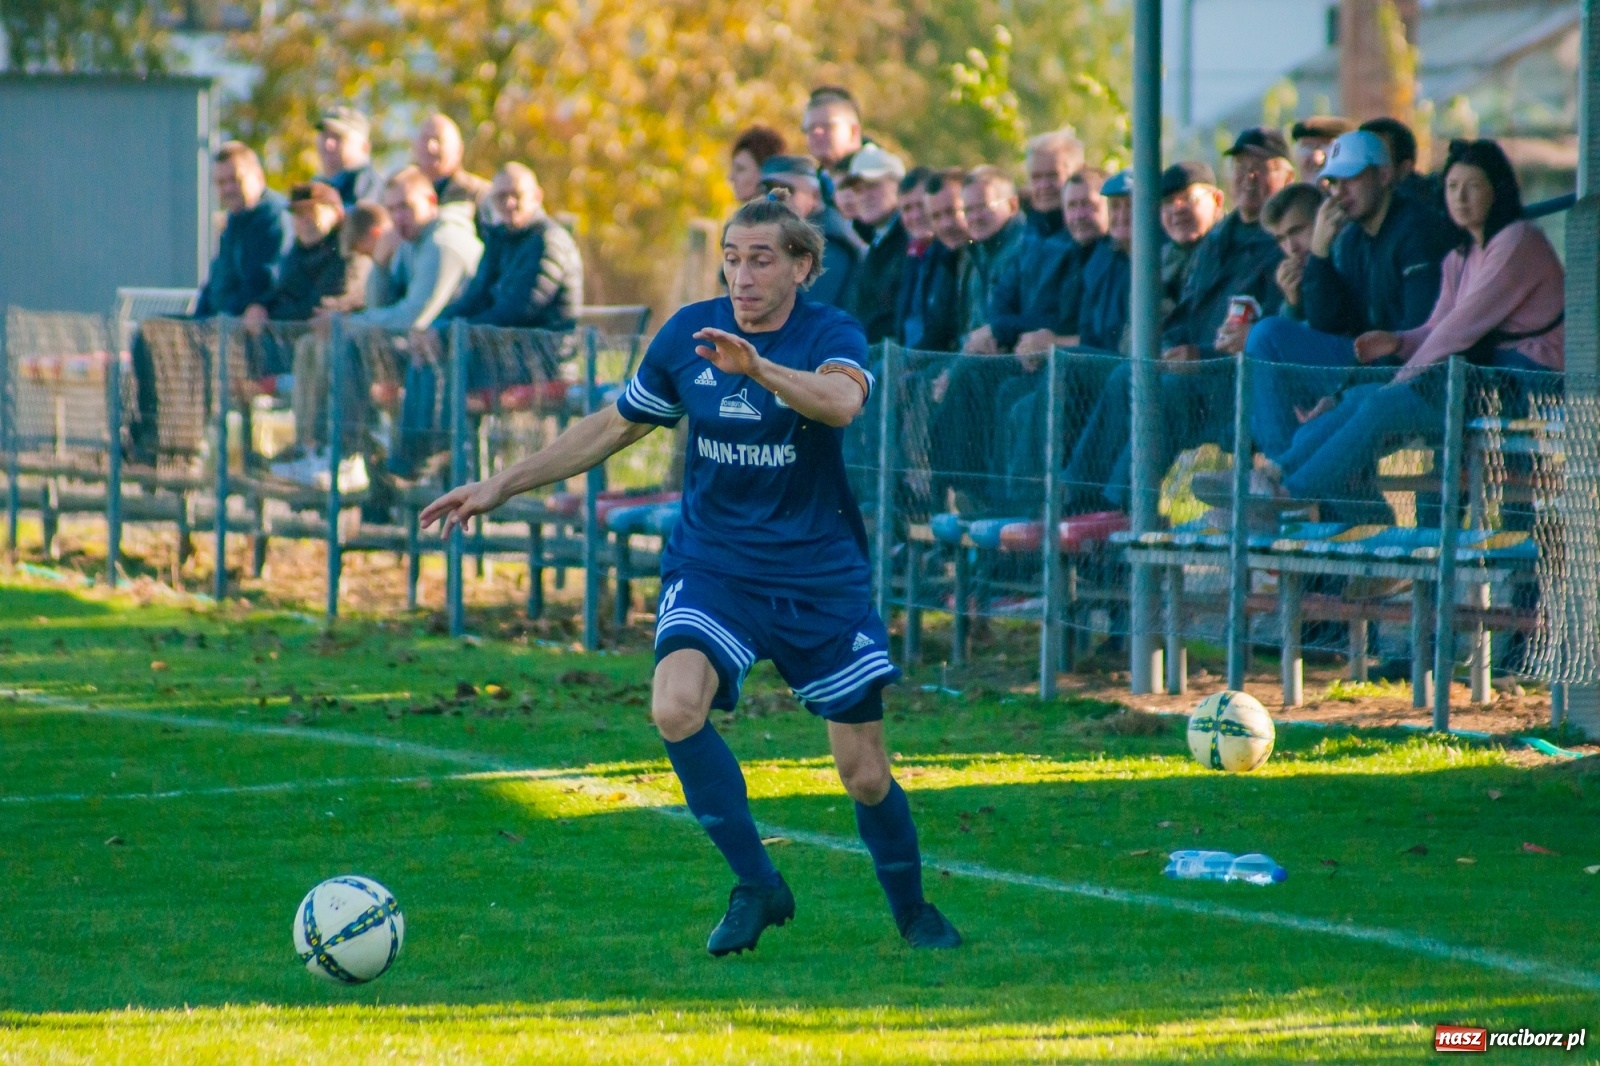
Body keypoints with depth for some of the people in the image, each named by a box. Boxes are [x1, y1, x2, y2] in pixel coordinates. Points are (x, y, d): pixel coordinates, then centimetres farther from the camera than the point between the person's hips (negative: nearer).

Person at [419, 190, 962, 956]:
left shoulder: (830, 334, -10)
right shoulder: (688, 333, 0)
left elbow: (843, 402, -34)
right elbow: (614, 427, 14)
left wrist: (758, 367, -51)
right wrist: (500, 487, 12)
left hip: (821, 578, -2)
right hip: (711, 567, 2)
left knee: (865, 774, 1)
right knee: (676, 709, -27)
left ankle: (912, 911, 29)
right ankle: (757, 887, -11)